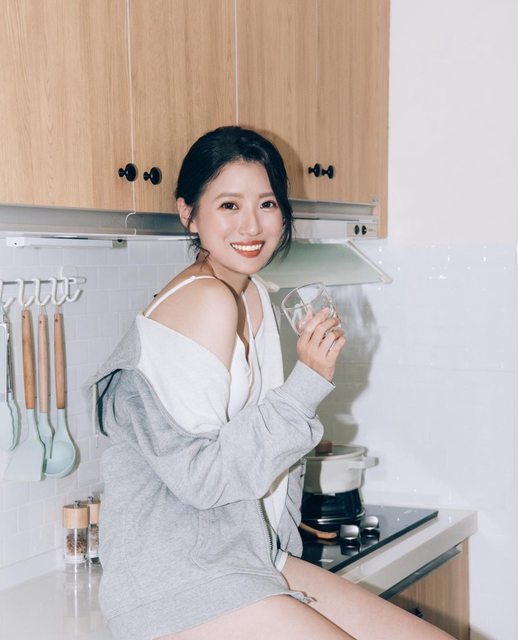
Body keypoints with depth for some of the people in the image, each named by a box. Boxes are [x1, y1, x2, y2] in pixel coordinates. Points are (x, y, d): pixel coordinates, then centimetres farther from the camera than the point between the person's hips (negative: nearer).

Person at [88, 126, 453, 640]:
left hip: (251, 556, 9)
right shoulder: (204, 301, -17)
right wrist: (309, 383, -18)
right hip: (177, 582, -8)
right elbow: (197, 473, -20)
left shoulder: (254, 297, 12)